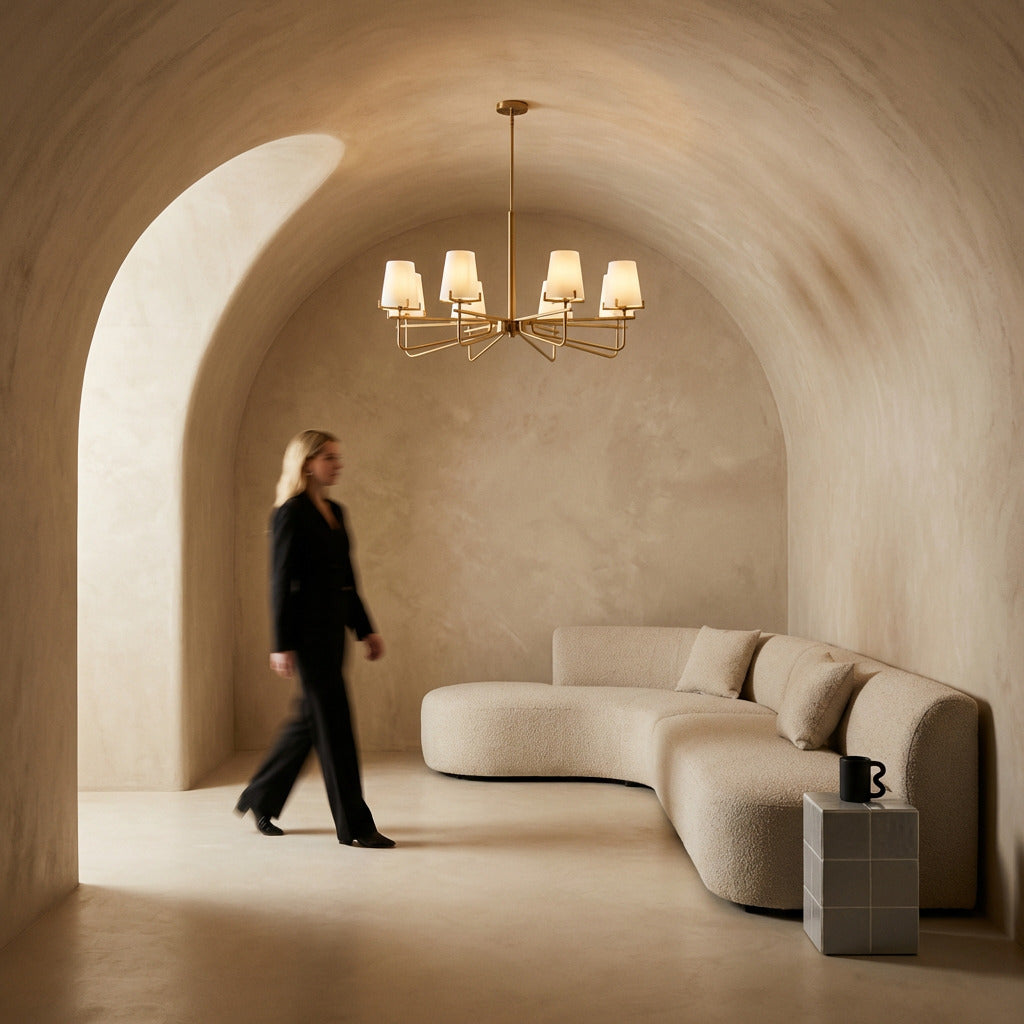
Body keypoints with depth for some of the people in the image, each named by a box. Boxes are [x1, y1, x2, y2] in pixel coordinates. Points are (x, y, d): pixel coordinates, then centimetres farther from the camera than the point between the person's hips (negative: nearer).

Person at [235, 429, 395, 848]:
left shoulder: (334, 512, 15)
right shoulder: (290, 514, -10)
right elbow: (281, 582, -13)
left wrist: (365, 628, 16)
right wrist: (282, 644, -16)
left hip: (332, 629, 9)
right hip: (307, 632, -9)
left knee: (309, 720, 15)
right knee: (333, 724, -4)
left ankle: (259, 800, 29)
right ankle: (353, 825, 2)